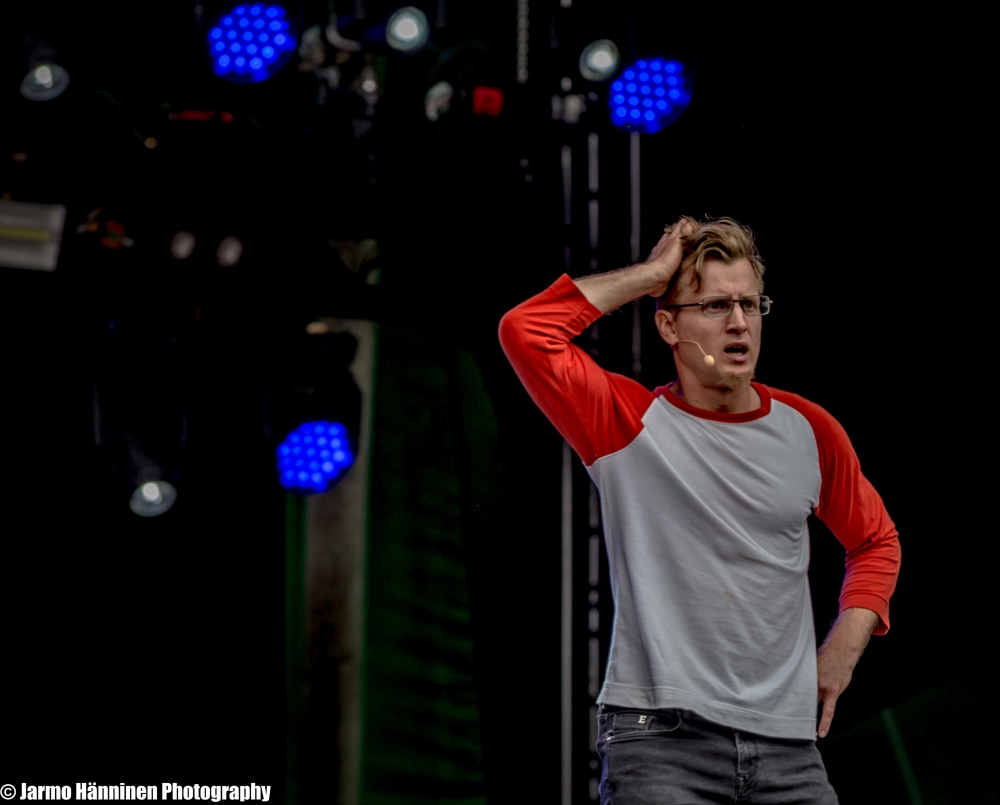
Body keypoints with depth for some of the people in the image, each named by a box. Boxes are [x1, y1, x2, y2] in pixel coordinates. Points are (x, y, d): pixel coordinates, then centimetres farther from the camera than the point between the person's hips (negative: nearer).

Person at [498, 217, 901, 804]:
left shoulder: (807, 429, 10)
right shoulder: (630, 424, 0)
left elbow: (875, 539, 26)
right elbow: (525, 332, -14)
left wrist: (844, 646, 11)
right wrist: (652, 273, -6)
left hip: (787, 745, 4)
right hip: (659, 738, -4)